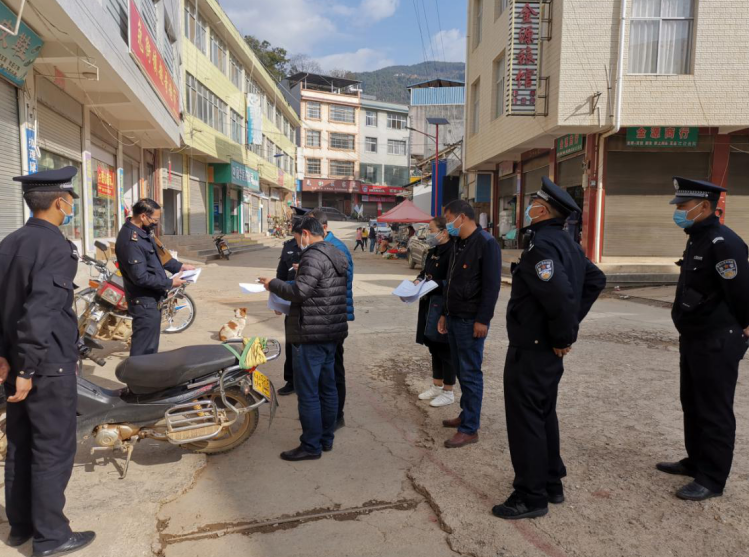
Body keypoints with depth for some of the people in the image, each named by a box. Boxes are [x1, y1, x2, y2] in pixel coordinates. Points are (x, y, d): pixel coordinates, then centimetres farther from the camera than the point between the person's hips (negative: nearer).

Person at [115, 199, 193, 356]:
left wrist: (179, 266, 10)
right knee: (143, 351, -2)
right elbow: (141, 277, -28)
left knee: (150, 346, 21)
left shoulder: (143, 231, 6)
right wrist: (169, 283, -18)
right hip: (145, 302, -10)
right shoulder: (131, 240, -26)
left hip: (153, 298, 10)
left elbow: (156, 256, 20)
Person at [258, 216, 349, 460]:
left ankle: (311, 446, 5)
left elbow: (299, 292, -22)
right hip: (332, 332, 10)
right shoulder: (337, 255, 14)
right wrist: (300, 273, 19)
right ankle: (326, 438, 25)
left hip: (311, 334, -10)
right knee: (327, 387, 15)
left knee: (308, 392, -2)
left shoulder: (313, 257, -16)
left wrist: (273, 284, -8)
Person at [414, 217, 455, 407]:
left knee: (445, 349, 2)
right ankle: (436, 386, 31)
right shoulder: (433, 251, 12)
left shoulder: (451, 252, -18)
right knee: (434, 347, 17)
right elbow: (425, 272, 22)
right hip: (430, 305, 9)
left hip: (444, 308, -9)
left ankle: (448, 392, 16)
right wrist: (419, 280, 2)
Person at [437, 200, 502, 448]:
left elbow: (491, 285, -18)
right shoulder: (457, 244, 14)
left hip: (471, 321, -8)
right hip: (455, 318, 8)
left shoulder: (486, 243, -13)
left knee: (470, 373, -2)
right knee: (461, 370, 16)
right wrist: (445, 314, 19)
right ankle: (467, 414, 29)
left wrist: (483, 320, -21)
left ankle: (470, 429, 6)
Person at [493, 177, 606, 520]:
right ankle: (551, 483, 34)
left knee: (525, 418, 1)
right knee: (544, 414, 20)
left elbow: (561, 295, -33)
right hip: (549, 348, 10)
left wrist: (563, 335, -17)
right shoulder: (566, 242, 9)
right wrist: (571, 323, 13)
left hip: (531, 349, -10)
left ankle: (531, 497, 13)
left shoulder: (540, 244, -21)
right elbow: (596, 280, 18)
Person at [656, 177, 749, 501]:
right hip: (693, 339, 10)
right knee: (692, 405, 20)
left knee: (714, 412, 1)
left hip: (717, 344, -10)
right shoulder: (697, 240, 12)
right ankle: (696, 461, 34)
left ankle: (712, 479, 12)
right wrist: (688, 332, 17)